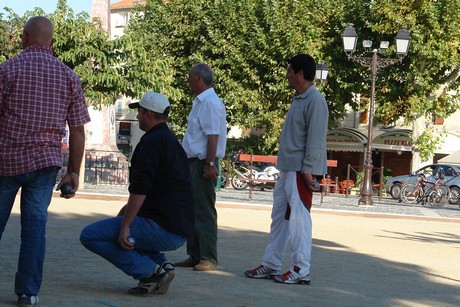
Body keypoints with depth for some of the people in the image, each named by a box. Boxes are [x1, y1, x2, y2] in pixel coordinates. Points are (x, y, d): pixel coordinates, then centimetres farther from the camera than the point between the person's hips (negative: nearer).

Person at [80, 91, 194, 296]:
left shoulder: (151, 141, -11)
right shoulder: (172, 141, 20)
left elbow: (140, 190, -19)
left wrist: (125, 226, -16)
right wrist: (123, 215, 25)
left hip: (162, 229, -10)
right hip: (181, 231, 10)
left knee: (90, 235, -6)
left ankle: (151, 271, -11)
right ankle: (160, 265, 9)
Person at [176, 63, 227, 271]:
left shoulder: (210, 103, -15)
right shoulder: (201, 102, 17)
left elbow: (213, 136, -22)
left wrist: (210, 164, -25)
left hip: (203, 163, -11)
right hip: (194, 161, 11)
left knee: (204, 212, -8)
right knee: (192, 211, 13)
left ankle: (208, 258, -5)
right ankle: (194, 256, 20)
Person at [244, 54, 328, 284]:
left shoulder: (315, 100, -13)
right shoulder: (297, 99, 17)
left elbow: (316, 139, -18)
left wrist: (308, 169, -21)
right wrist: (284, 166, 18)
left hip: (301, 170, -10)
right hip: (287, 169, 10)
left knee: (298, 218, -7)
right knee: (279, 216, 13)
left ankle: (301, 271, -2)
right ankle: (271, 265, 19)